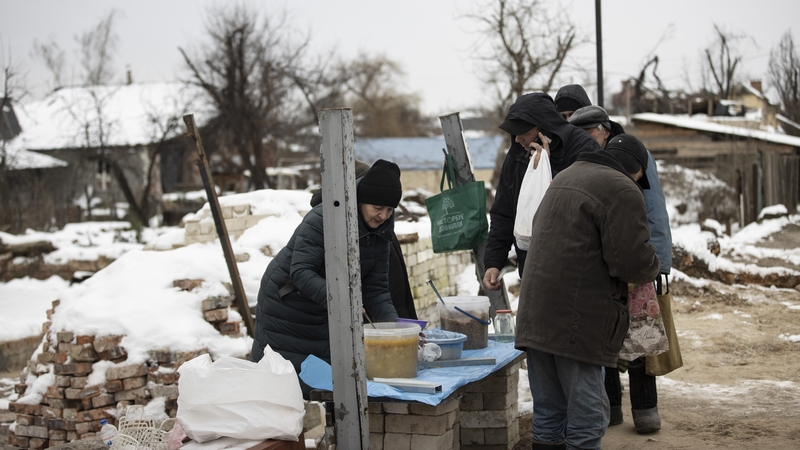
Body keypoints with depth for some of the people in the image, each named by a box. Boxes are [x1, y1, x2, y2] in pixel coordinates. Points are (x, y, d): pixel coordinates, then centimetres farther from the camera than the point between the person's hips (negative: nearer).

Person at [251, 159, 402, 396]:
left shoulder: (380, 234, -5)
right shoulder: (323, 219, -26)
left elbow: (376, 289, -5)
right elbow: (300, 271, -32)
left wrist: (394, 325, -21)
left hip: (324, 314, 6)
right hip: (285, 304, -6)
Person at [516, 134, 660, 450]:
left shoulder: (563, 178, 20)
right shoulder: (622, 190, -8)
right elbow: (633, 261, -15)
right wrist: (652, 267, 8)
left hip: (535, 314, 8)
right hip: (577, 321, -8)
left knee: (547, 415, 14)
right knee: (586, 417, -2)